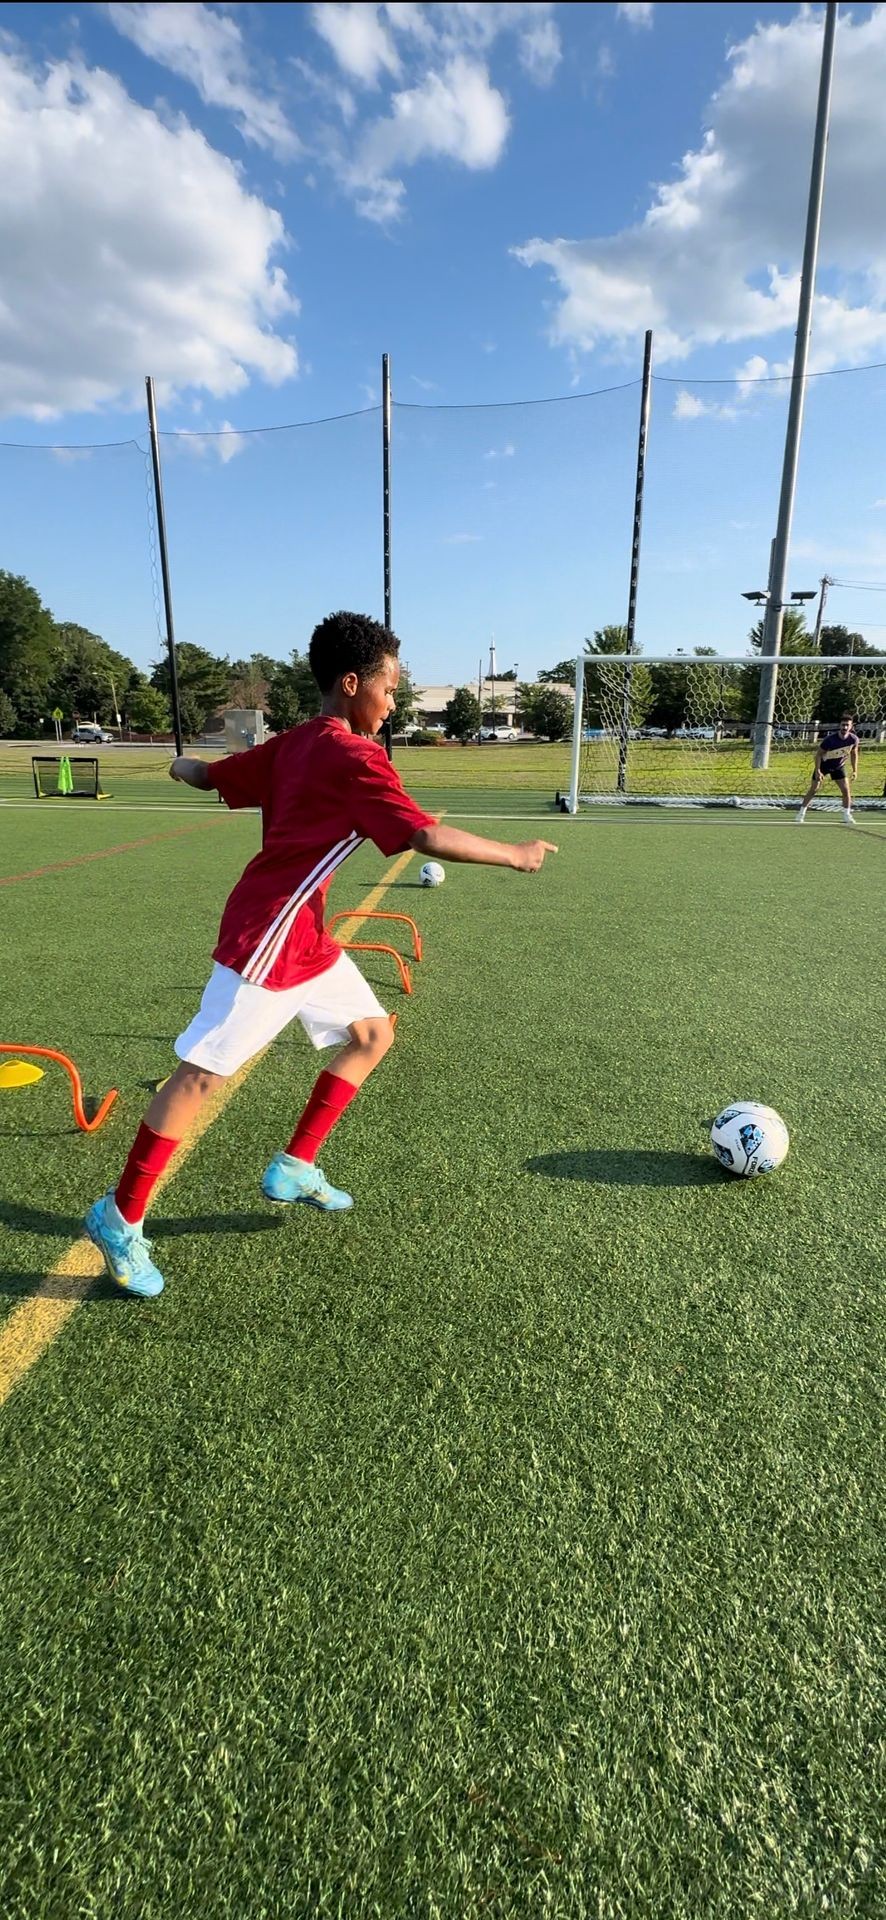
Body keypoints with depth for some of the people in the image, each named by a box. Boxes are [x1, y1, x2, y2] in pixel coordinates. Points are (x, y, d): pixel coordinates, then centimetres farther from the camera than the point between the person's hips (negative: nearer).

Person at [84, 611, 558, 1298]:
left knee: (372, 1034, 14)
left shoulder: (292, 744, 10)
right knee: (203, 1072, -3)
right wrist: (513, 853, -10)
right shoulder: (354, 757, -17)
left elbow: (207, 774, 19)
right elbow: (428, 837, -24)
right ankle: (120, 1218, 12)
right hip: (267, 935, -10)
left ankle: (295, 1169, 24)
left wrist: (184, 767, 43)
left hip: (304, 938, 10)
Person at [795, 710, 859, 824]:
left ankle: (847, 815, 6)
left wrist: (855, 770, -1)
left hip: (839, 766, 3)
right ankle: (801, 812, 10)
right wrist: (817, 770, -24)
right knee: (813, 790, -2)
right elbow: (818, 753, -19)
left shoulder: (853, 739, -18)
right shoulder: (830, 739, -31)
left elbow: (854, 753, 1)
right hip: (823, 765, -3)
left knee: (846, 790, -6)